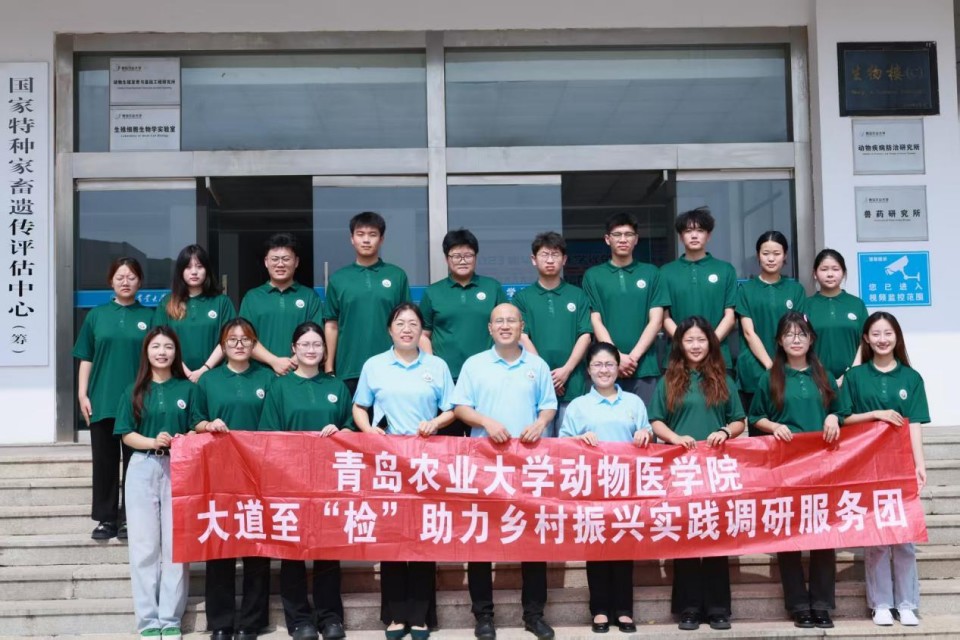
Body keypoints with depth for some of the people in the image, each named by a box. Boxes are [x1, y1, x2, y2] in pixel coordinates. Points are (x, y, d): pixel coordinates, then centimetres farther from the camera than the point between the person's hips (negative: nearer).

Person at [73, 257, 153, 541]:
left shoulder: (149, 316, 4)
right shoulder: (96, 316, 7)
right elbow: (86, 359, 8)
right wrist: (82, 394, 1)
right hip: (102, 400, 1)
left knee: (135, 461, 3)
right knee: (104, 461, 5)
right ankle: (106, 518, 13)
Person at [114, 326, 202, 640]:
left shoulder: (188, 388, 5)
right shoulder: (135, 391, 7)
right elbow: (126, 434, 2)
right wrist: (154, 441, -15)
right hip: (143, 468, 1)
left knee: (176, 545, 1)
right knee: (144, 545, 3)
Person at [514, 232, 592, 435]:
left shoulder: (578, 296, 11)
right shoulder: (522, 297, 8)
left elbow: (585, 336, 4)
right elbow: (522, 337, 0)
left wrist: (566, 370, -9)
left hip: (572, 383, 1)